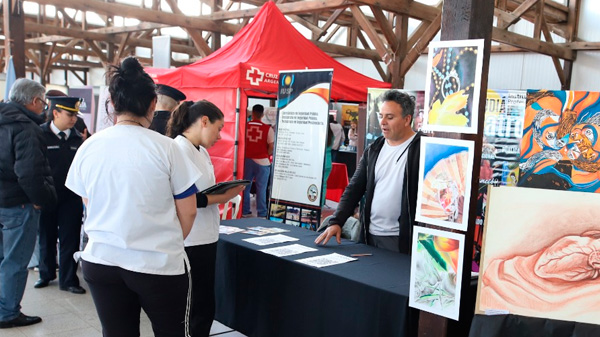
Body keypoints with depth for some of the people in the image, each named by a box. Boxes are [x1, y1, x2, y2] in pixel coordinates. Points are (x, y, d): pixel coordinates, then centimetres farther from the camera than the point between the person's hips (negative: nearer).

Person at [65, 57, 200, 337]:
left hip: (100, 261, 4)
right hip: (159, 264, -3)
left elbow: (89, 205, 10)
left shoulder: (88, 148, -3)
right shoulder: (165, 147, -13)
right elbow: (187, 211, -7)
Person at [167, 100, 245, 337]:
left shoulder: (201, 150, 11)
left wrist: (222, 193, 1)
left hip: (205, 237, 9)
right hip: (190, 242, -9)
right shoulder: (179, 150, -18)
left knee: (204, 306, 19)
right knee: (200, 308, 4)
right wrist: (221, 198, -20)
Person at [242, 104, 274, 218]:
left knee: (245, 187, 12)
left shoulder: (245, 126, -2)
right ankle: (262, 214, 7)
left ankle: (245, 211, 18)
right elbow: (271, 147, -9)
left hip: (247, 160, 2)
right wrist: (266, 156, 8)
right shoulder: (268, 128, -8)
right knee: (261, 189, 3)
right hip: (262, 162, -2)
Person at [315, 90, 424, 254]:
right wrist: (336, 221, -3)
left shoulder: (421, 149, -8)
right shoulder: (374, 150, 10)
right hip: (370, 235, 6)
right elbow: (354, 188, 9)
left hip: (401, 239, -6)